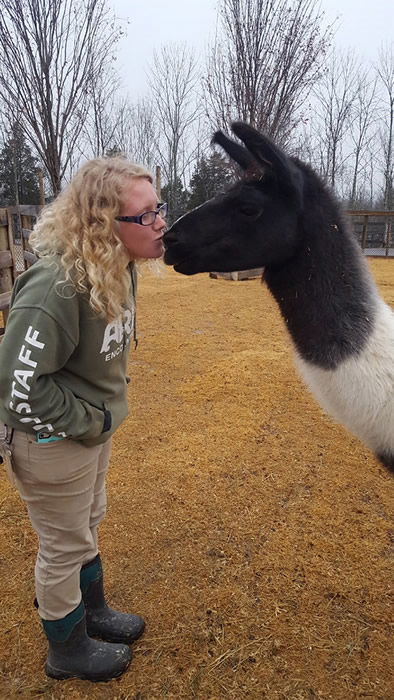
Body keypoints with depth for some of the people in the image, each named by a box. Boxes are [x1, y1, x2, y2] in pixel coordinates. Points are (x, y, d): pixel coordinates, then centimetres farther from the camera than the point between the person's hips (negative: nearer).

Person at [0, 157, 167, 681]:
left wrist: (105, 411, 8)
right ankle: (67, 650, 42)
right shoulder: (57, 285, -32)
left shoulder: (118, 269, -5)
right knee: (66, 546, 14)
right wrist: (90, 423, -19)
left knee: (88, 525, 27)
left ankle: (92, 612, 53)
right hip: (52, 440, -8)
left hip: (94, 426, 8)